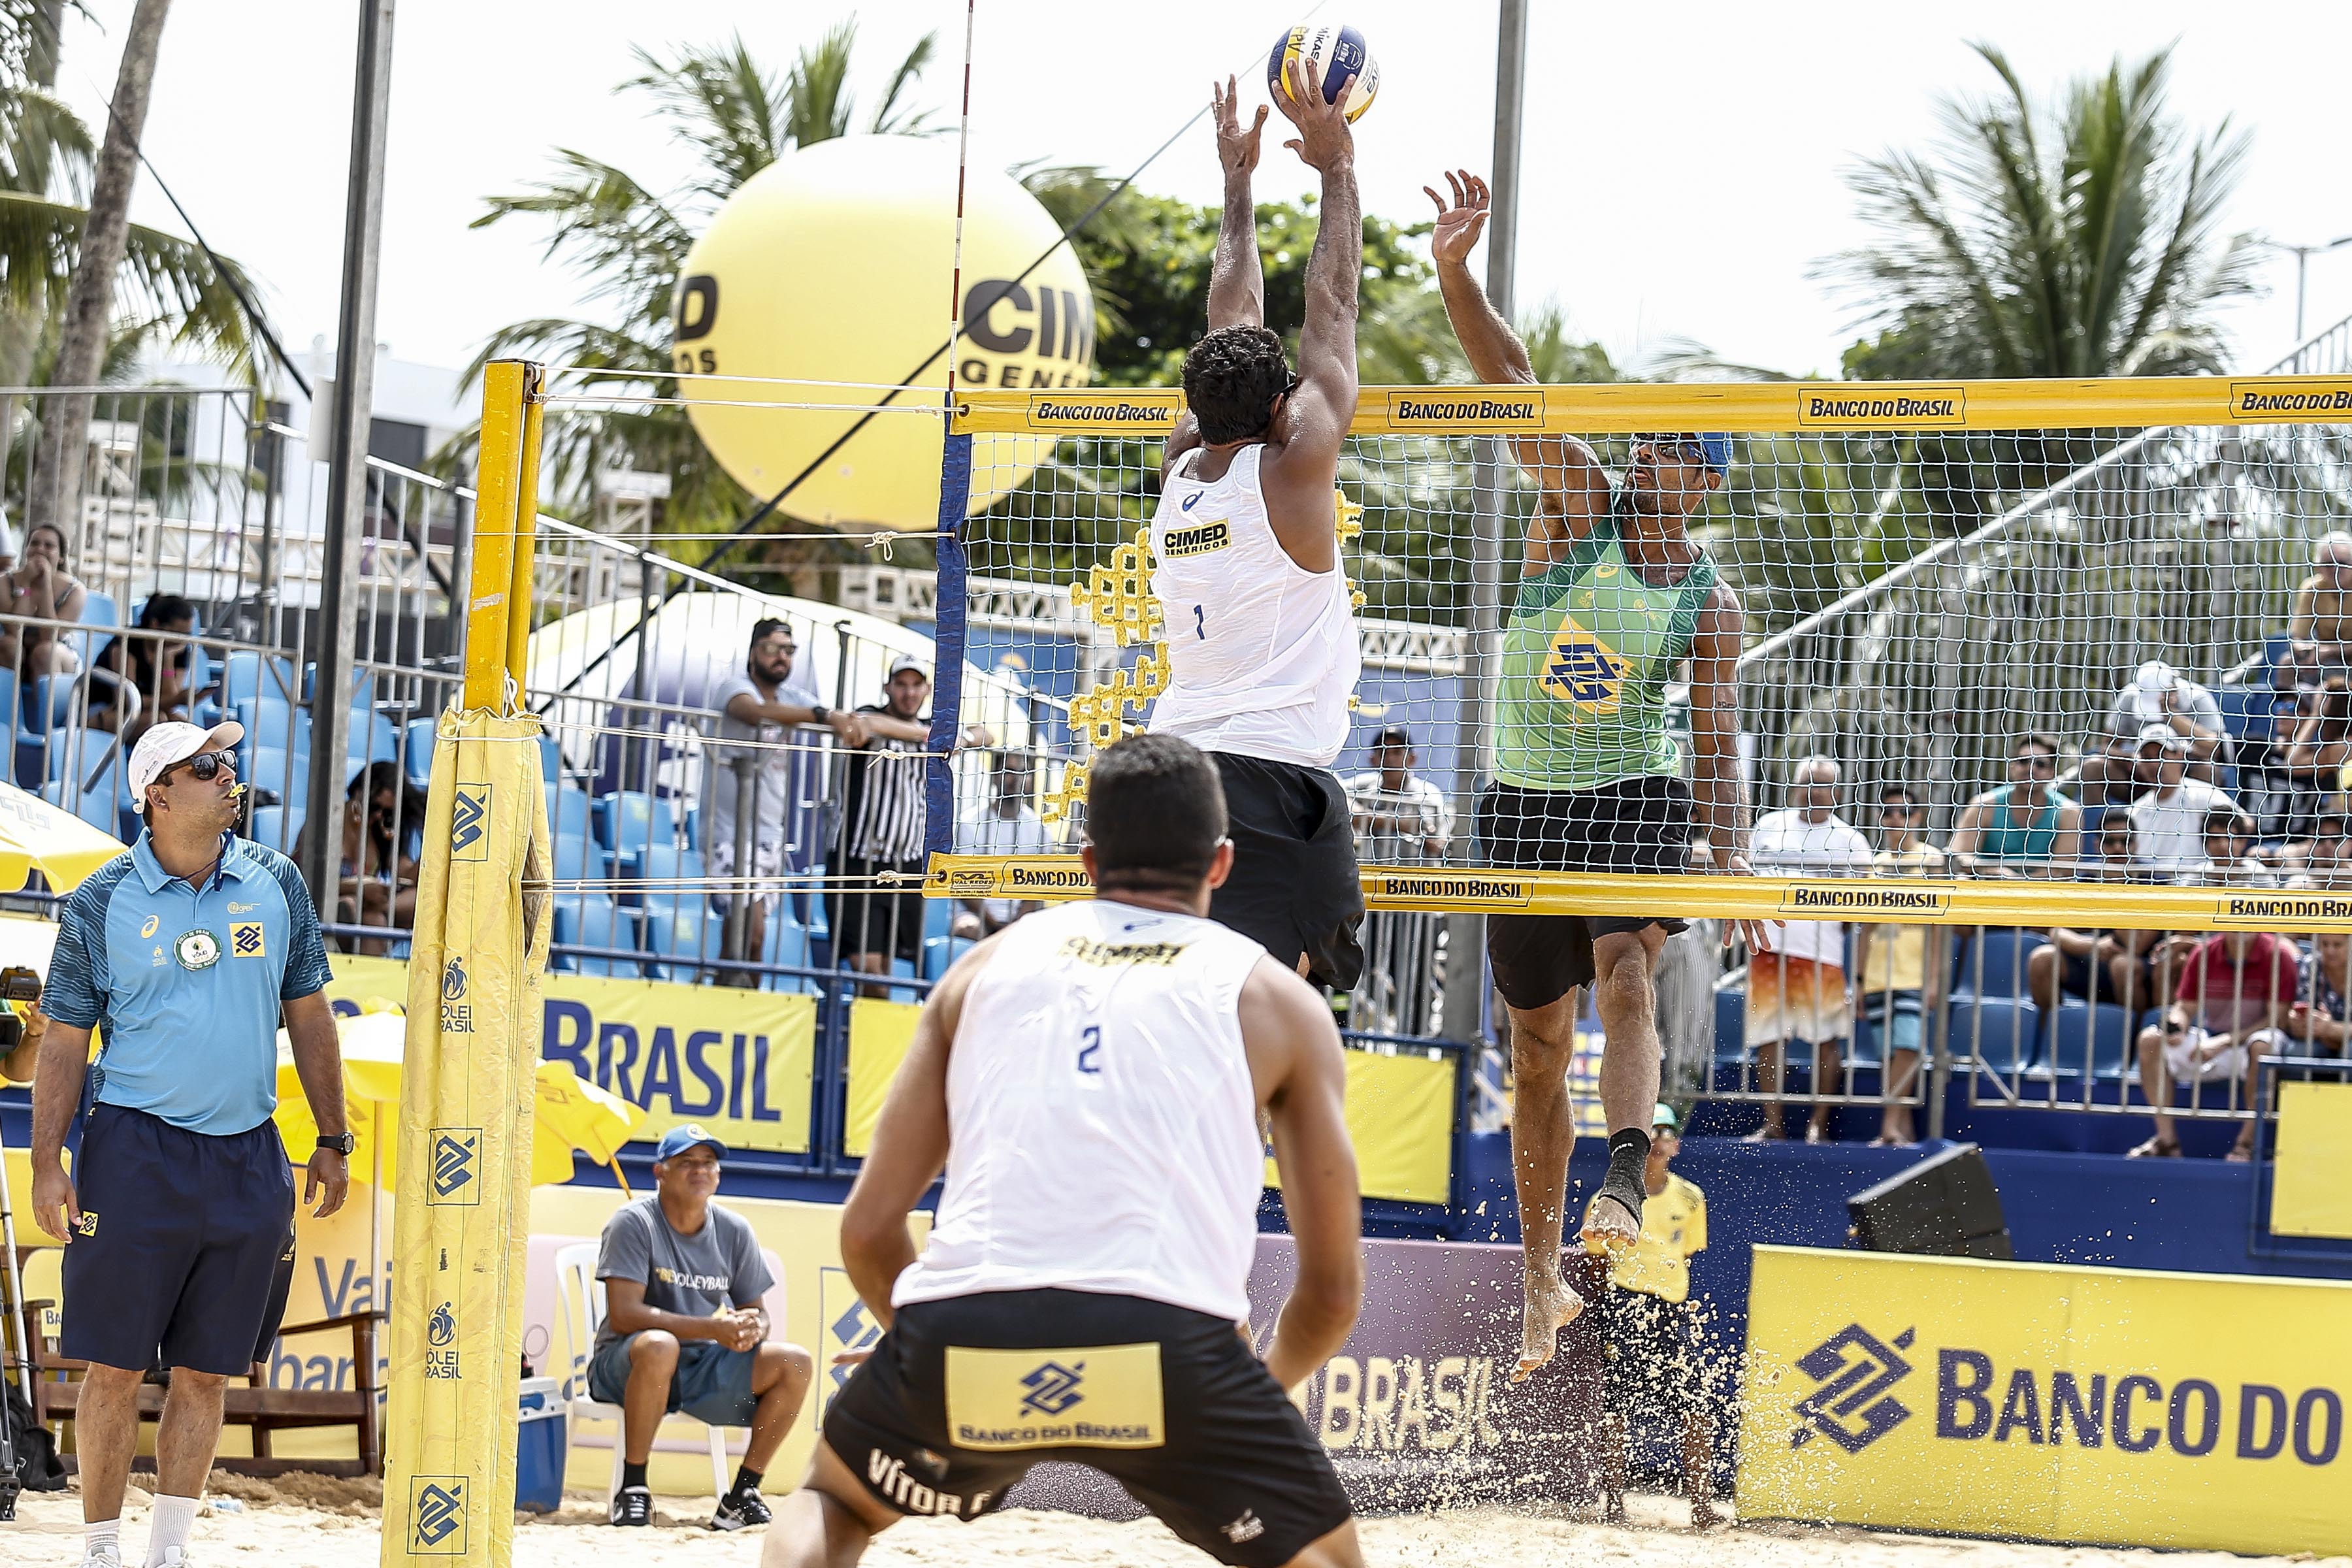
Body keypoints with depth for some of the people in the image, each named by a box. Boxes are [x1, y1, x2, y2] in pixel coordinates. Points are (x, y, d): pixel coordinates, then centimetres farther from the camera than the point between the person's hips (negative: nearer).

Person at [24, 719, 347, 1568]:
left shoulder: (276, 884, 7)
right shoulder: (103, 904, -2)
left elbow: (309, 1016, 14)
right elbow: (65, 1042, 0)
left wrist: (332, 1140, 12)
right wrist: (46, 1165, -6)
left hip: (249, 1160, 3)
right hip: (136, 1152, -3)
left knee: (206, 1371, 7)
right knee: (116, 1366, -2)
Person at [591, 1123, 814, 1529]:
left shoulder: (734, 1231, 6)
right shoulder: (633, 1223, -12)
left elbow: (756, 1312, 10)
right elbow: (623, 1314, -22)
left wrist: (753, 1327, -17)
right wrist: (713, 1328, -29)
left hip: (704, 1370, 5)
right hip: (622, 1365, -5)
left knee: (794, 1362, -14)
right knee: (659, 1346, -40)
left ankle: (743, 1494, -7)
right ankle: (632, 1489, -27)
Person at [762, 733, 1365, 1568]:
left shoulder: (988, 966, 24)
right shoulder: (1276, 998, 19)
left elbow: (867, 1229, 21)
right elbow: (1334, 1288, 19)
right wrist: (1261, 1386, 39)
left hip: (958, 1341, 2)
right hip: (1166, 1340, -2)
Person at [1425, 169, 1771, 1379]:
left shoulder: (1708, 602, 1)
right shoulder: (1579, 508, 0)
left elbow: (1716, 740, 2)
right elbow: (1511, 385, -12)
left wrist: (1732, 862, -11)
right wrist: (1456, 272, -25)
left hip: (1636, 797, -1)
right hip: (1526, 804, 1)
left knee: (1623, 971, -30)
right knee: (1538, 1045, 6)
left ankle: (1626, 1179, -42)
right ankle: (1544, 1278, 16)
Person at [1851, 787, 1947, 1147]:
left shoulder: (1930, 860, 1)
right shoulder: (1874, 864, 15)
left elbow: (1939, 924, -4)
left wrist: (1935, 978, -11)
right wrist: (1859, 979, 13)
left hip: (1916, 973, -5)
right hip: (1878, 977, 5)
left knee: (1905, 1048, -14)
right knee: (1892, 1052, 4)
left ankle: (1891, 1126, -18)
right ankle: (1903, 1129, 7)